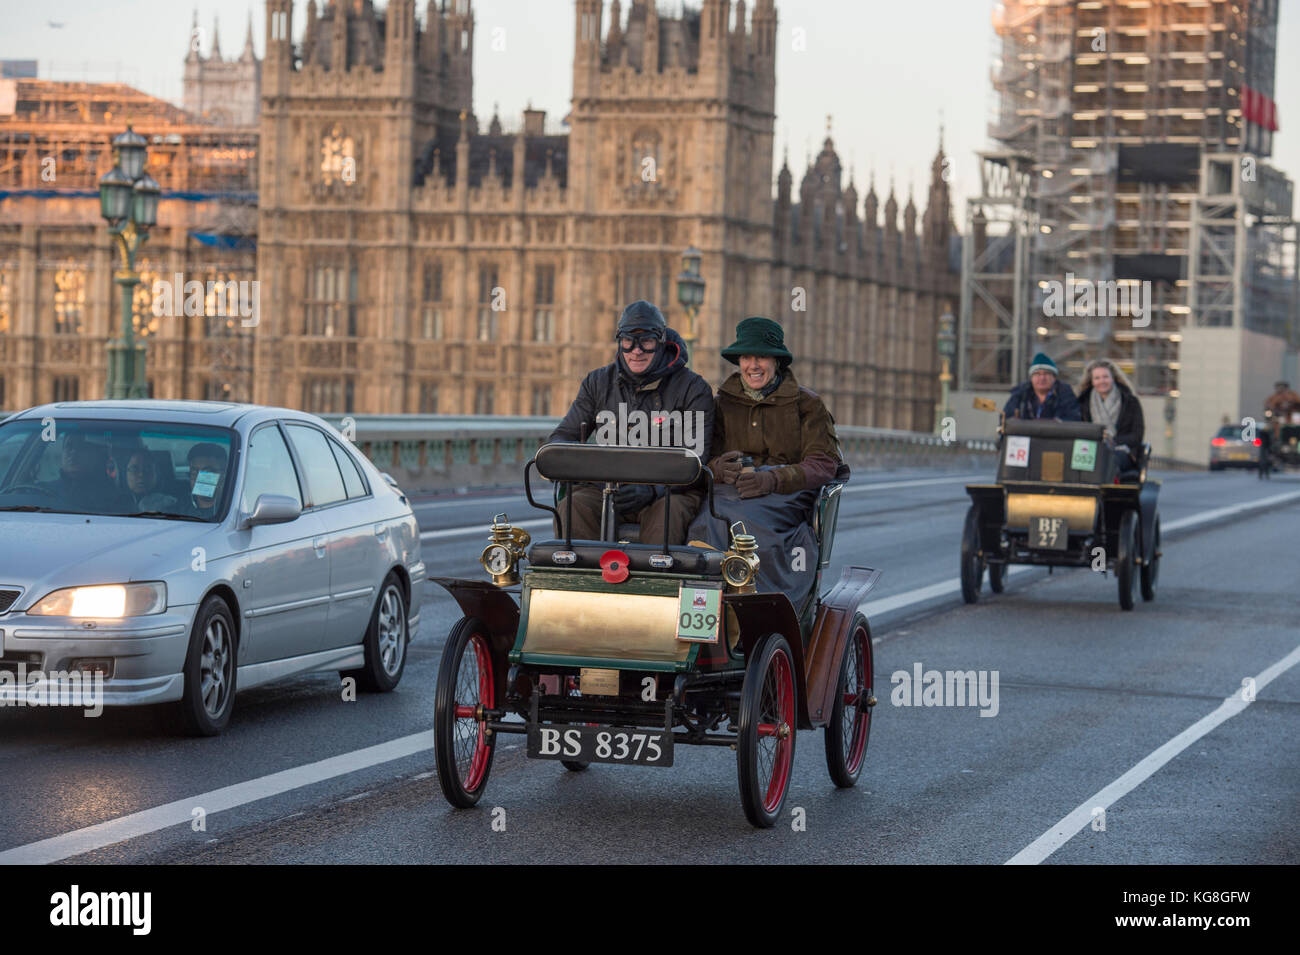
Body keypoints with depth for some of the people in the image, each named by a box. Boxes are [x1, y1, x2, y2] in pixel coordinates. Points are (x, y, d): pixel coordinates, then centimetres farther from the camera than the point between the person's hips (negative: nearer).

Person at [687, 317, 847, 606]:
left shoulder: (806, 404, 10)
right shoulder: (723, 402, 20)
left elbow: (824, 465, -2)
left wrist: (771, 479, -19)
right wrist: (719, 468, -11)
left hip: (784, 497, -3)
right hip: (729, 492, 3)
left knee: (746, 520, -37)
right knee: (708, 526, -34)